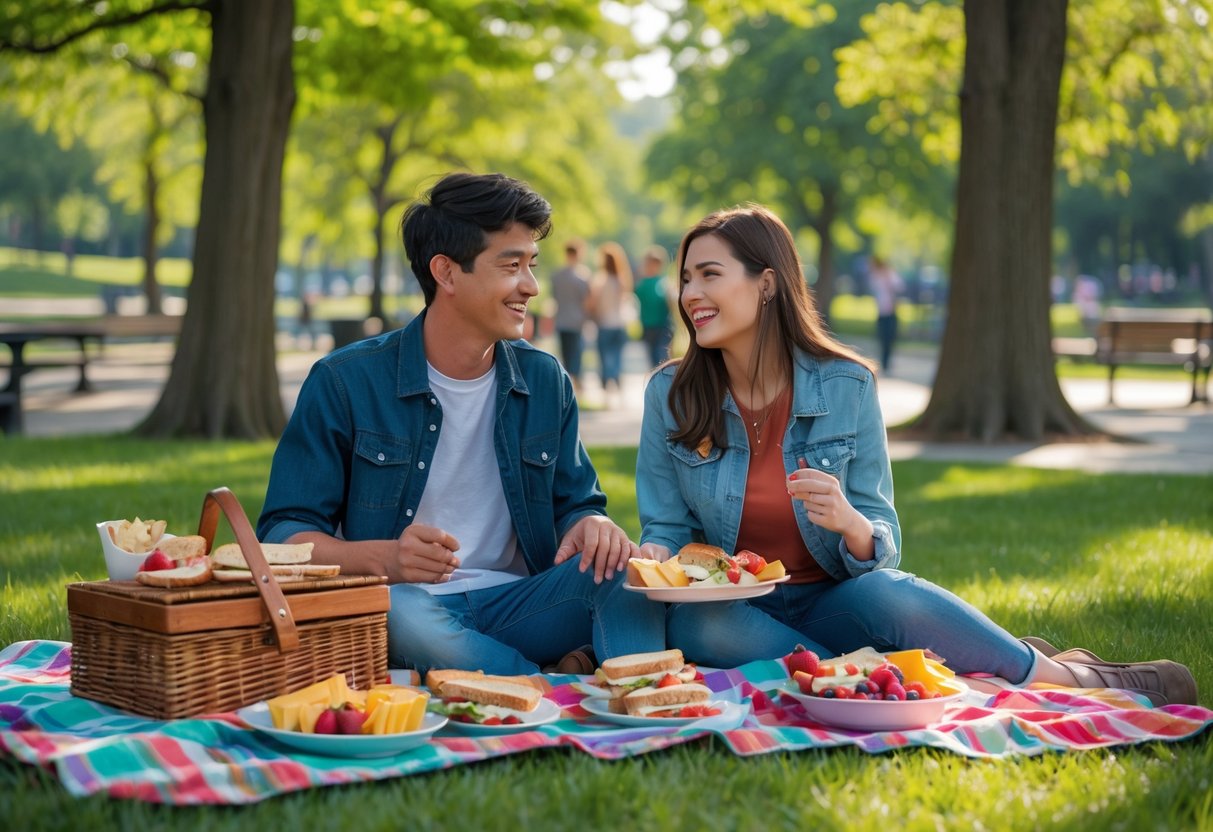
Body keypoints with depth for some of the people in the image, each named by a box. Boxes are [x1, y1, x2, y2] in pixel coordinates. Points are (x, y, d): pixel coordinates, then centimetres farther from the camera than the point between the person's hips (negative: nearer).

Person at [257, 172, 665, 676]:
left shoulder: (545, 383, 9)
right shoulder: (345, 383, -4)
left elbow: (573, 504, 16)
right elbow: (284, 533, -5)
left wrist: (591, 525, -12)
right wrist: (382, 558, -26)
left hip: (516, 607, 3)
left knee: (623, 567, -26)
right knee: (403, 611, -38)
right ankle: (569, 687, -20)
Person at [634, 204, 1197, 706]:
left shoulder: (845, 385, -6)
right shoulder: (669, 394, -3)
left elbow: (883, 548, -4)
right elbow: (666, 527, 3)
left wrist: (850, 523, -28)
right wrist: (656, 557, -21)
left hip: (830, 602, -1)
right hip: (729, 609, 1)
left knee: (887, 593, -34)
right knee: (692, 623, -35)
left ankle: (1060, 676, -12)